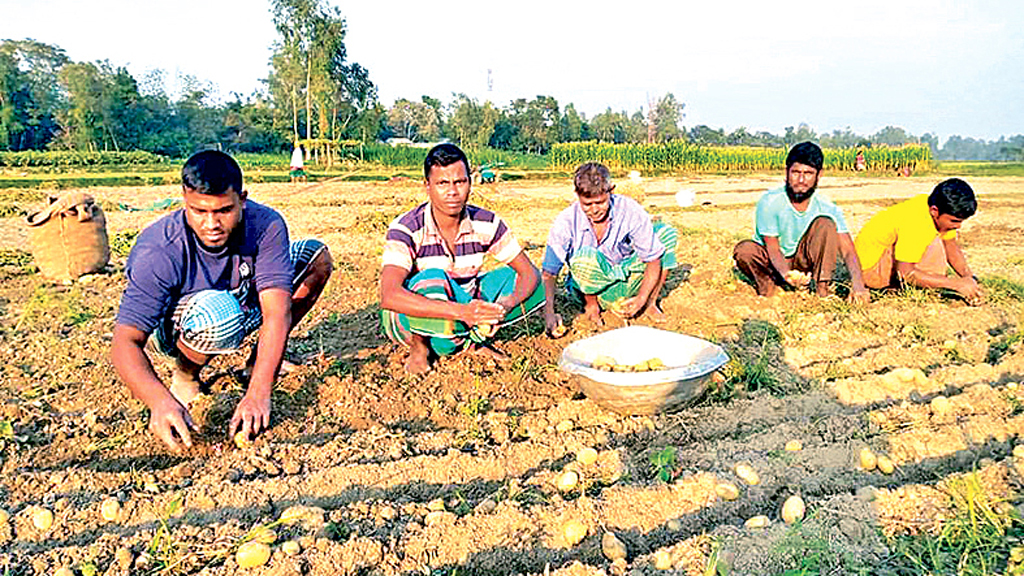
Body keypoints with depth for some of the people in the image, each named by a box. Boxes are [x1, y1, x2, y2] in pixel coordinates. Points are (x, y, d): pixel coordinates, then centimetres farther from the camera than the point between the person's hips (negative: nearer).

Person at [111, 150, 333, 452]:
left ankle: (260, 361, 3)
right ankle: (184, 373, -5)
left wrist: (258, 393, -45)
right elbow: (125, 342, -34)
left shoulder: (266, 225, -27)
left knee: (316, 257, -10)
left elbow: (277, 312, -34)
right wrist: (160, 401, -53)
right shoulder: (158, 253, -33)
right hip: (172, 326, -4)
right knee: (218, 312, -41)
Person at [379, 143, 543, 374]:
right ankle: (419, 347, -9)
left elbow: (529, 272, -8)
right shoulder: (406, 230, -25)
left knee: (531, 285, -12)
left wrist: (506, 304, -32)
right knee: (431, 279, -38)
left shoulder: (486, 224, -12)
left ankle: (473, 340, 3)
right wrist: (460, 312, -50)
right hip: (411, 318, -4)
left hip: (465, 305, 5)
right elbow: (389, 297, -39)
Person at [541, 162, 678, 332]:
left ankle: (651, 303, -4)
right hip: (592, 288, -2)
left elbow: (653, 260, -13)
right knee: (585, 255, -37)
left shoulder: (631, 211, -20)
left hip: (627, 283, 2)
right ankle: (591, 304, -6)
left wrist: (641, 299, -25)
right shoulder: (566, 222, -22)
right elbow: (547, 273, -18)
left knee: (667, 233, -14)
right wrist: (549, 314, -31)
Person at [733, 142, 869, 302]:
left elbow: (848, 250, -20)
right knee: (744, 250, -35)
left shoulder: (826, 208, -14)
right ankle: (767, 285, -6)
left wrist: (857, 285, -38)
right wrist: (787, 274, -42)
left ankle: (822, 289, -15)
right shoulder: (769, 202, -21)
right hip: (773, 265, -2)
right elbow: (772, 248, -21)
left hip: (803, 262, 2)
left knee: (825, 223, -22)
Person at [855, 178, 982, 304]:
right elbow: (907, 273, -33)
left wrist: (968, 277, -11)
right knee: (933, 247, -27)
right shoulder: (914, 223, -33)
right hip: (870, 266, -9)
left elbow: (951, 246, 5)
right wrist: (957, 284, -32)